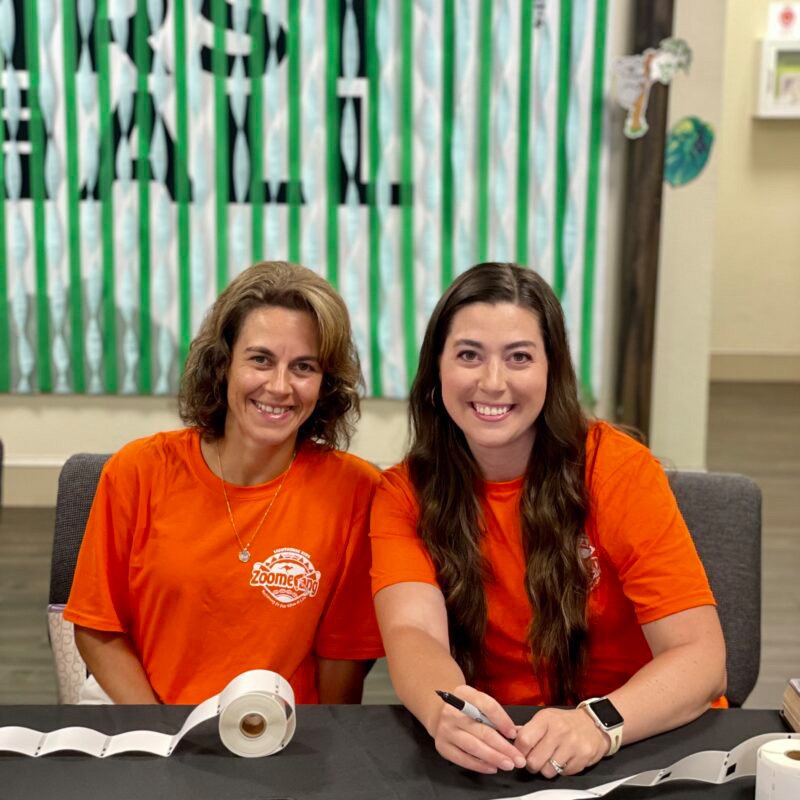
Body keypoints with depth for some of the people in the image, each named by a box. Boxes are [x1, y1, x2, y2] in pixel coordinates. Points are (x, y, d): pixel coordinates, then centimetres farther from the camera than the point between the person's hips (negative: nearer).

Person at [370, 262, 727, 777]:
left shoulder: (619, 469, -12)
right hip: (494, 754, 2)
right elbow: (412, 632, -19)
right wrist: (444, 711, -42)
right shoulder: (404, 493, -5)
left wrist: (599, 721, -36)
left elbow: (702, 658, -17)